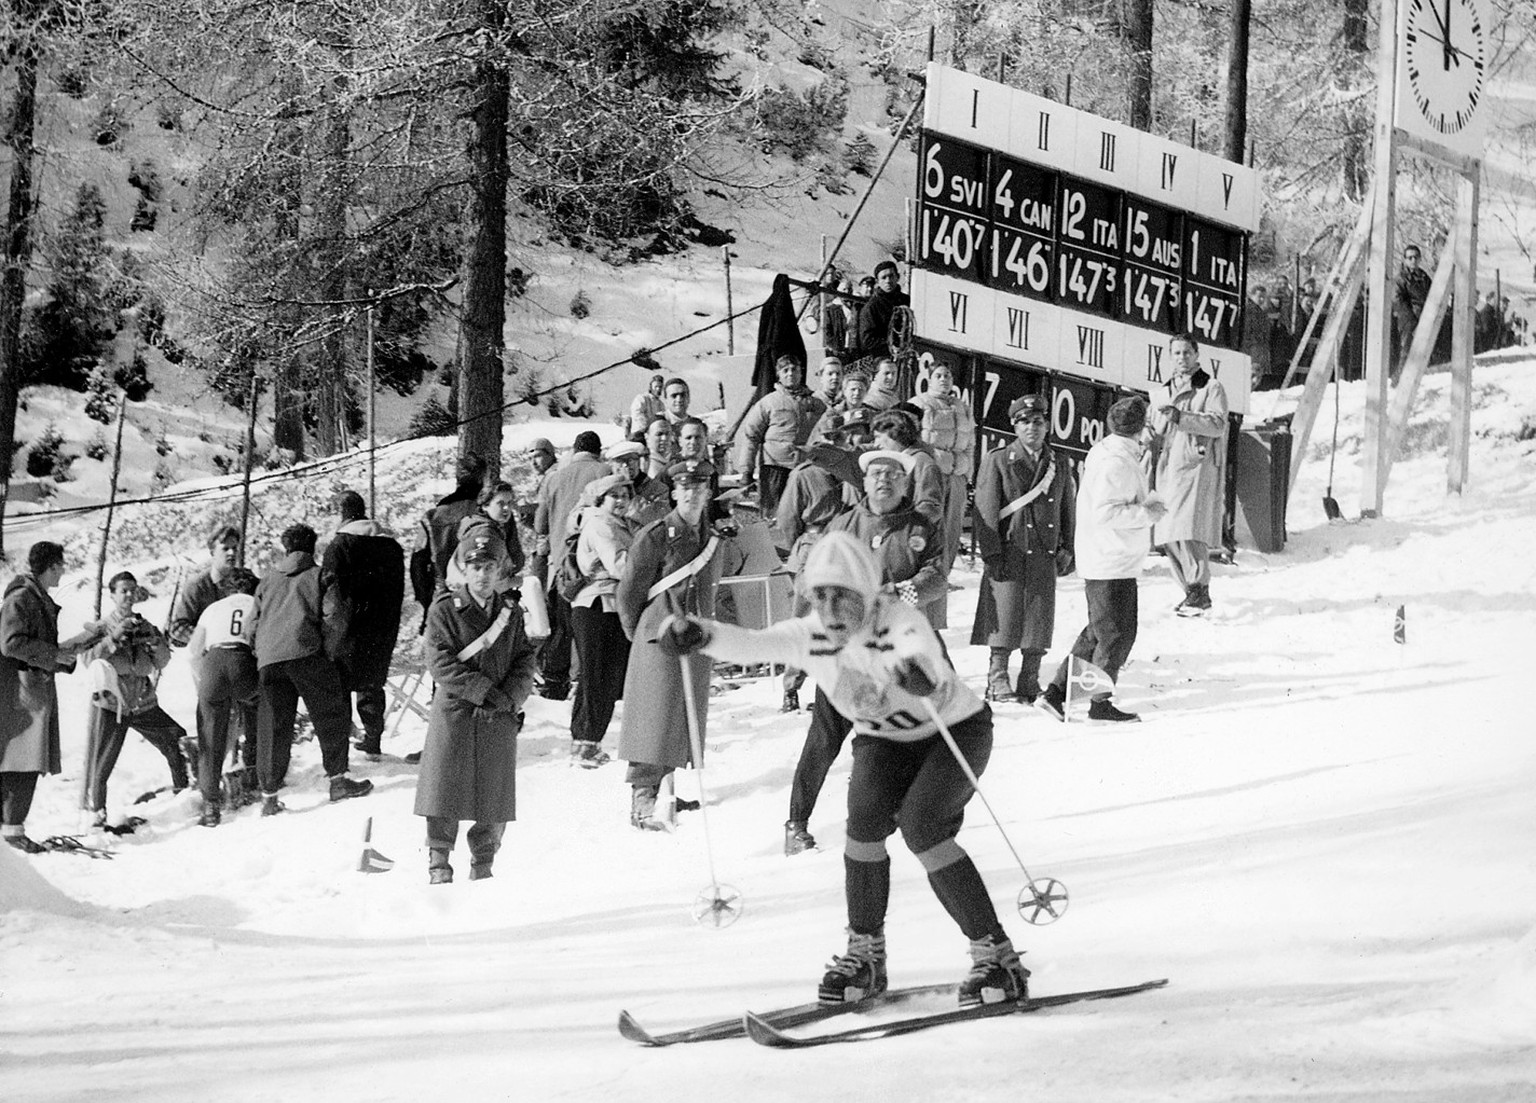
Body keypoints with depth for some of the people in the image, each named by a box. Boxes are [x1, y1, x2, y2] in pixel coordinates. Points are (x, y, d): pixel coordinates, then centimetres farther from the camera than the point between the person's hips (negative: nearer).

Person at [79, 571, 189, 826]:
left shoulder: (146, 628, 10)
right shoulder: (102, 627, -1)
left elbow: (163, 662, 4)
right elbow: (87, 657, -14)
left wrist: (155, 641, -14)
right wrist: (113, 638, -22)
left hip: (144, 703, 4)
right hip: (109, 705, -4)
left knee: (180, 744, -1)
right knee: (100, 762, -6)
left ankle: (184, 791, 17)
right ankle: (93, 810, 7)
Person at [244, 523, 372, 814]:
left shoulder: (266, 582, 25)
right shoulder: (320, 577, 14)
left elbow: (250, 626, 20)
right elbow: (332, 618, 1)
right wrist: (328, 653, 8)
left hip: (268, 659, 4)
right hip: (306, 653, -4)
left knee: (272, 727, 7)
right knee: (331, 715, 8)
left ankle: (269, 796, 6)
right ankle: (337, 780, 4)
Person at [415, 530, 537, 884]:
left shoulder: (511, 613, 11)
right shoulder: (444, 610, -3)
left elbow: (525, 662, 8)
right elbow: (441, 665, -11)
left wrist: (509, 698, -10)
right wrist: (485, 692, -16)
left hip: (500, 719, 4)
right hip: (454, 712, -3)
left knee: (495, 799, 6)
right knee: (447, 790, -2)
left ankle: (483, 866, 18)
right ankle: (439, 865, 7)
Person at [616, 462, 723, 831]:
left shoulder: (712, 542, 11)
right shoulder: (655, 537, -8)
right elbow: (628, 593, -3)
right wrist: (638, 635, 6)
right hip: (658, 640, -6)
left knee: (685, 723, 9)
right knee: (657, 719, -11)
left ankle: (662, 790, 19)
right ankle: (642, 799, -10)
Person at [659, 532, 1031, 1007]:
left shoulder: (897, 622, -30)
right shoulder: (810, 637, -17)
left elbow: (920, 645, -53)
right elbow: (750, 644, -31)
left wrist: (918, 668, -77)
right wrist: (702, 634, -52)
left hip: (954, 731, -5)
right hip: (883, 740, 5)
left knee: (921, 825, -25)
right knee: (866, 816, -22)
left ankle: (996, 955, -16)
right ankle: (865, 952, -6)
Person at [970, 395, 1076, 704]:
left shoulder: (1059, 464, 13)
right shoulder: (997, 461, 2)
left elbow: (1068, 511, 18)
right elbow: (986, 511, -3)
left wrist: (1067, 550, 10)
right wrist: (992, 555, -9)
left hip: (1045, 558, 4)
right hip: (1009, 555, -4)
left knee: (1039, 622, 3)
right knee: (1005, 621, -6)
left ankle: (1029, 685, 10)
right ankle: (998, 683, 1)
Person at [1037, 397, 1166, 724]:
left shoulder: (1105, 453, 12)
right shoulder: (1116, 462, -19)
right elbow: (1104, 512, -25)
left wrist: (1145, 504, 12)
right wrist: (1146, 513, -17)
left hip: (1101, 561, 10)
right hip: (1112, 564, -10)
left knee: (1097, 633, 16)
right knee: (1117, 634, 0)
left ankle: (1055, 693, 16)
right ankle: (1100, 702, 9)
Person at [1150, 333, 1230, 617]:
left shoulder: (1211, 388, 4)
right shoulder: (1167, 392, 24)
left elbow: (1217, 424, -12)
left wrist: (1180, 416, -23)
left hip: (1196, 467, -7)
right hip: (1168, 468, 7)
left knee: (1189, 530, -18)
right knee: (1168, 536, 1)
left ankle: (1200, 591, -10)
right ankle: (1191, 591, 12)